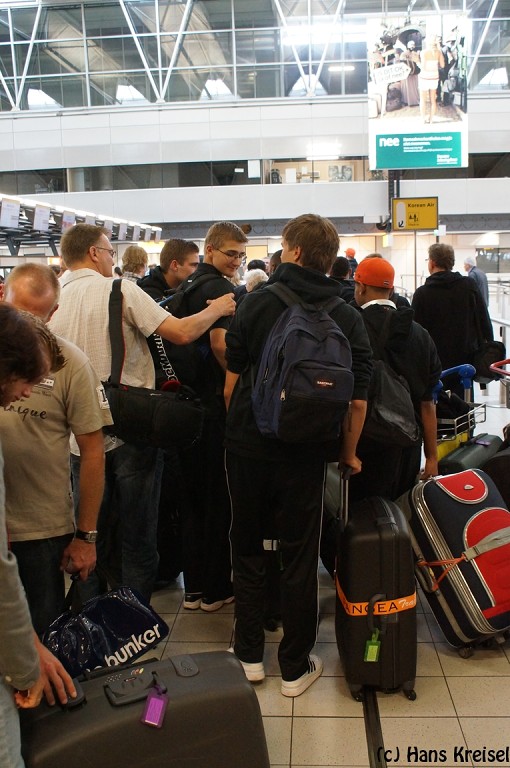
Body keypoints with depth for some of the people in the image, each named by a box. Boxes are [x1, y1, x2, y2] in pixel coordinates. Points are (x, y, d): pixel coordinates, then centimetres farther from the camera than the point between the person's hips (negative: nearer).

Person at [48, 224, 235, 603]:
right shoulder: (119, 290, -11)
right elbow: (181, 332, -16)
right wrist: (217, 308, 0)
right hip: (130, 432, -5)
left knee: (92, 539, 18)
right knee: (137, 542, 9)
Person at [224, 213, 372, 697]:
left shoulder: (255, 302, -4)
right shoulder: (347, 317, -2)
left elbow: (232, 381, -4)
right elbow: (358, 400, -5)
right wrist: (348, 453, 8)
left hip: (247, 446, 0)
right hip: (305, 456, 0)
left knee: (247, 549, 17)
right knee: (299, 558, 11)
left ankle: (249, 655, 28)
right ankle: (295, 666, 23)